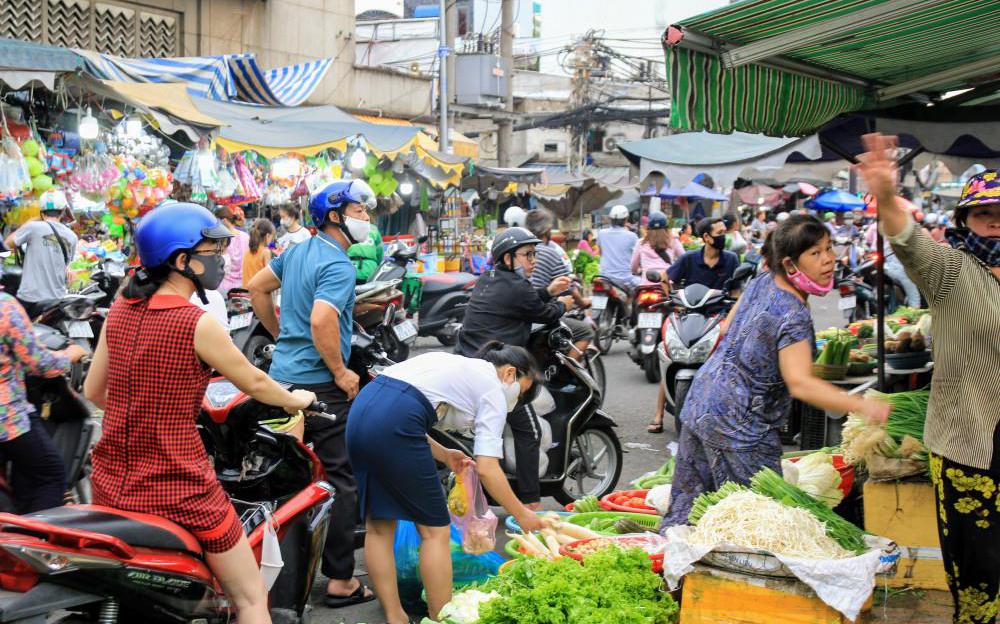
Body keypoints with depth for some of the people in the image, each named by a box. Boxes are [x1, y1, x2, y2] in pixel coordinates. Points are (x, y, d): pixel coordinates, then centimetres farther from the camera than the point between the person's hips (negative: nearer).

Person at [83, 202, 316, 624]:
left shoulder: (120, 310, 2)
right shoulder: (197, 324, -16)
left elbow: (93, 391, 11)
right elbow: (253, 384, -3)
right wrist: (295, 400, 17)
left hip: (111, 483, 7)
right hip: (178, 490, -6)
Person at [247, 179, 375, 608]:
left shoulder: (297, 251, 11)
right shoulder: (338, 265, -17)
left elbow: (256, 288, 20)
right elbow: (321, 321, -30)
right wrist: (341, 372, -19)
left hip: (282, 375, 9)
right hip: (320, 384, -9)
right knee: (341, 479, -2)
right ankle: (341, 581, 1)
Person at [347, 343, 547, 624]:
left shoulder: (455, 364, 30)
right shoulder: (493, 388, 8)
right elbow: (486, 469, -1)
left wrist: (444, 455, 24)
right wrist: (522, 515, 9)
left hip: (361, 409, 9)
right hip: (392, 424, -8)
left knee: (379, 526, 14)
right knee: (435, 530, 4)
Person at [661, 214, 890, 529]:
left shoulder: (761, 282, 3)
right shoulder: (793, 317, -23)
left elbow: (726, 329, 16)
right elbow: (800, 383, -34)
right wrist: (862, 406, -41)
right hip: (738, 426, -9)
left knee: (688, 508, 18)